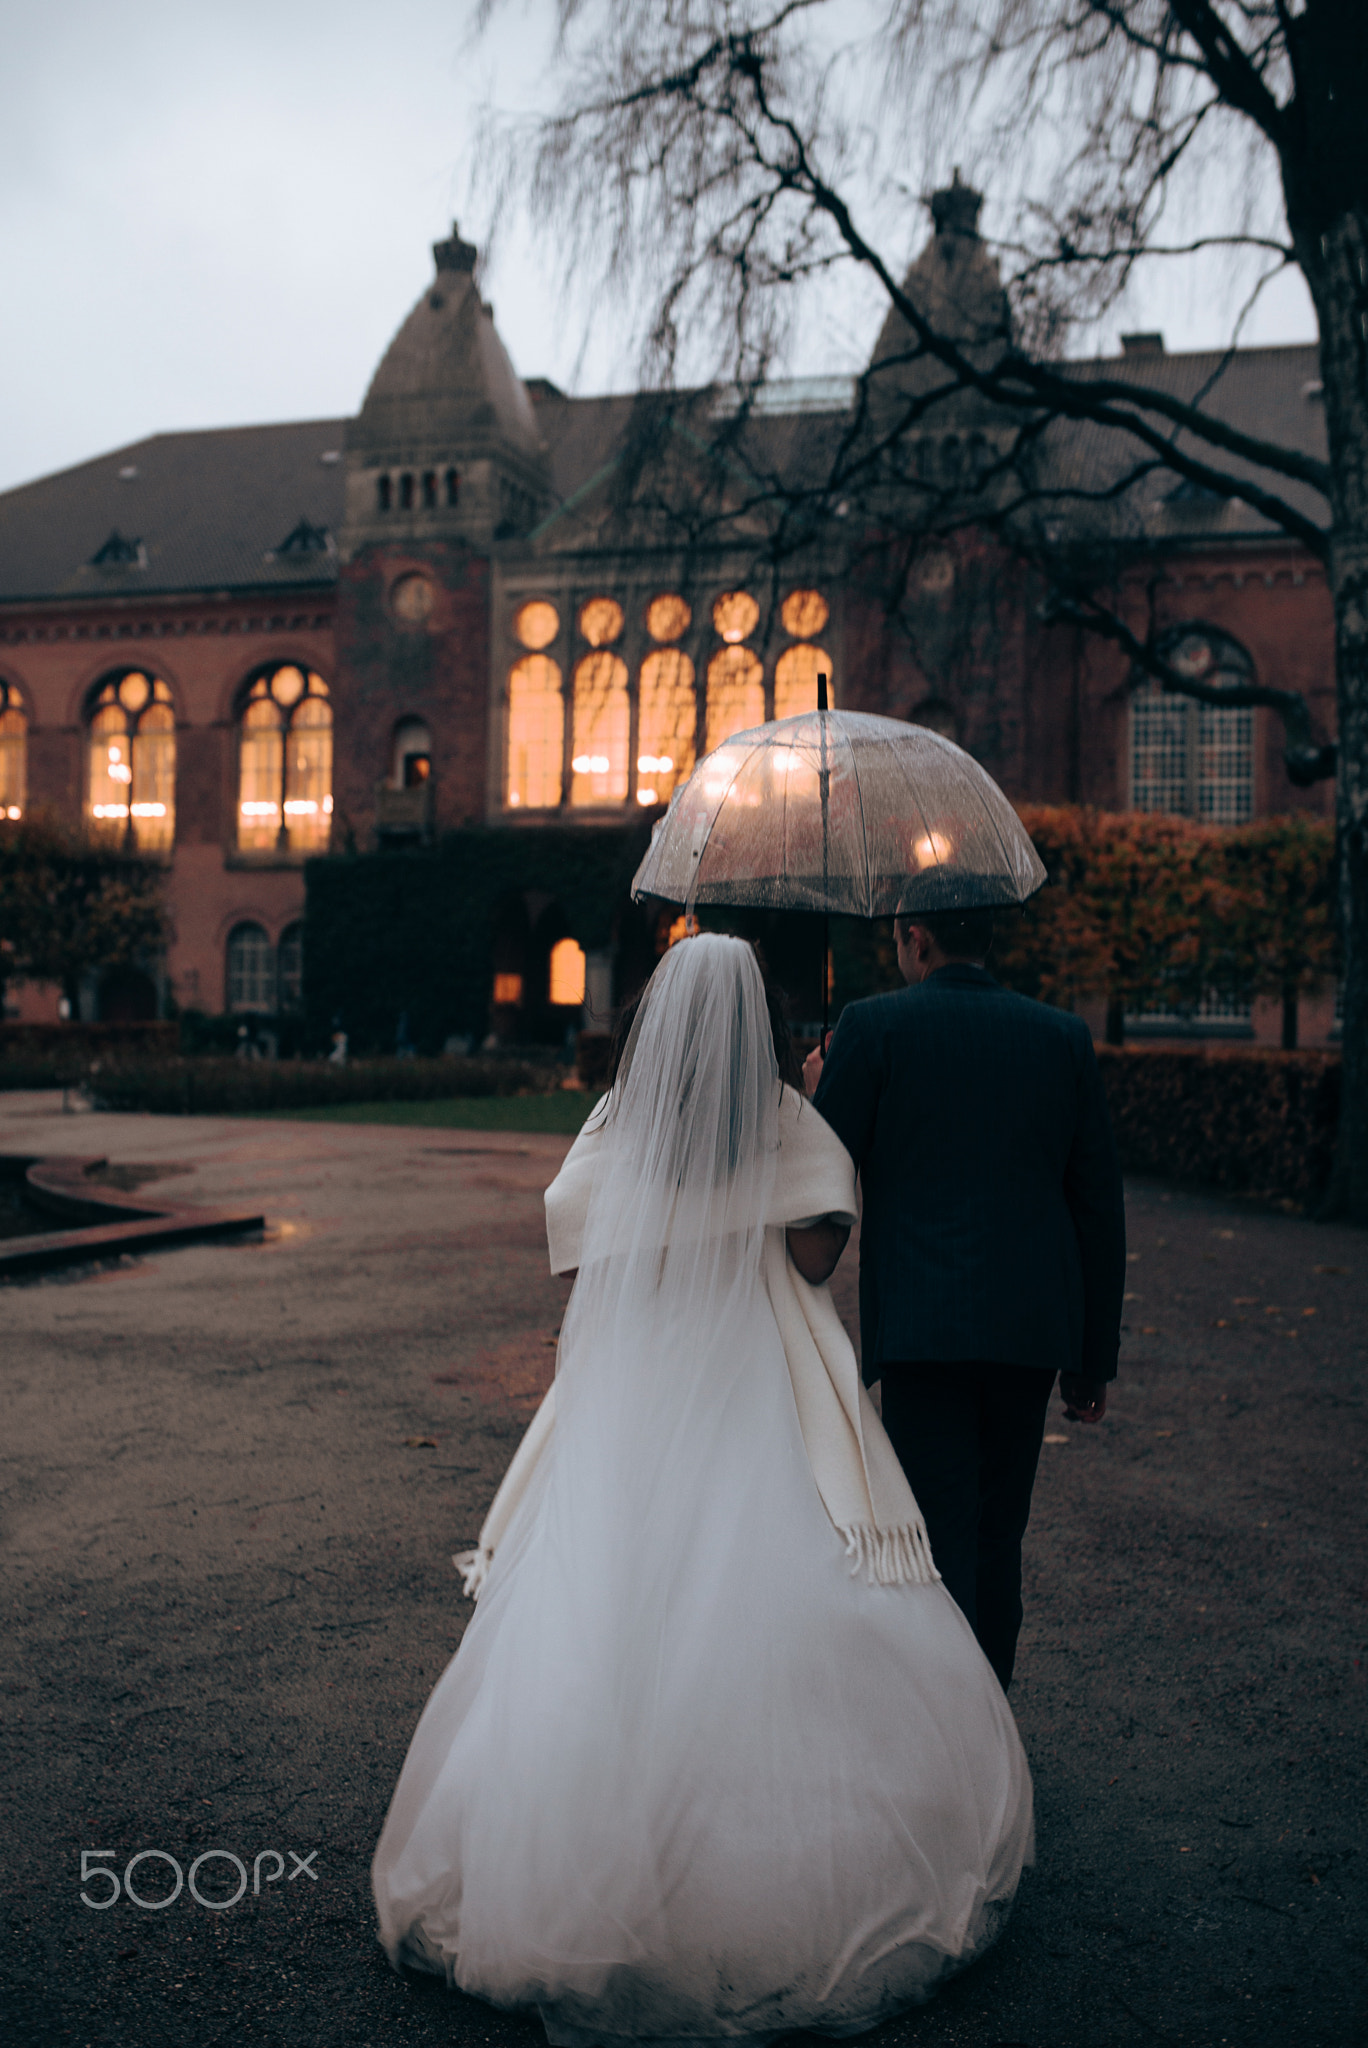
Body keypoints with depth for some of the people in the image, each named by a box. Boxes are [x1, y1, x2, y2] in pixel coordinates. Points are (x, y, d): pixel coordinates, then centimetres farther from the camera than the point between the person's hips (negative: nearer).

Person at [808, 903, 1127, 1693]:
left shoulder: (874, 1025, -4)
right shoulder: (1065, 1036, 8)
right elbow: (1100, 1204, 8)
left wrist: (817, 1094, 19)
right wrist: (1097, 1355, 14)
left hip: (923, 1324, -4)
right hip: (1035, 1325, 5)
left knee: (941, 1543, 0)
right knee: (999, 1538, 18)